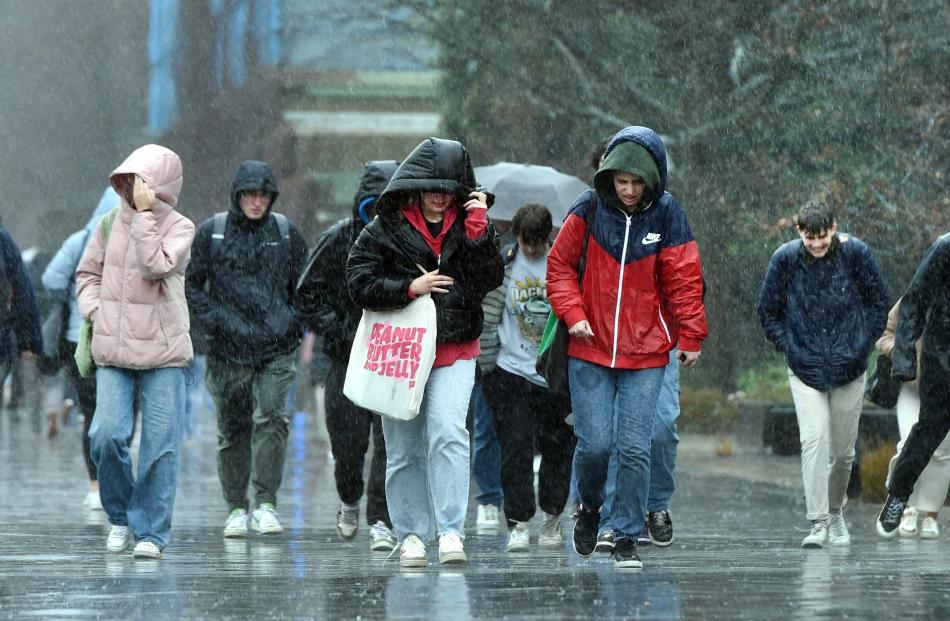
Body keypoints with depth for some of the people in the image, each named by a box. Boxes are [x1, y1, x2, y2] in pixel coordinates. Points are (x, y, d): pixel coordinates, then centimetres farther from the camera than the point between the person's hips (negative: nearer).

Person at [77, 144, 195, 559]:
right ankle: (120, 516, 13)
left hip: (162, 353, -3)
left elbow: (156, 266, -20)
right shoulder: (111, 223, 8)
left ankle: (151, 531, 7)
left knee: (160, 444, -2)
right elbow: (87, 273, 20)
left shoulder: (179, 227, -3)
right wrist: (94, 309, 3)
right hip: (113, 352, 3)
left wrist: (144, 214, -18)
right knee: (107, 435, -10)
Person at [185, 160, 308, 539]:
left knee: (272, 419, -16)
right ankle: (236, 509, 15)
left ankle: (265, 504, -13)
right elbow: (191, 284, 6)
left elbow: (302, 286, 15)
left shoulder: (286, 233, 7)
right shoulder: (210, 233, 2)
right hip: (228, 350, 0)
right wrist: (214, 320, -7)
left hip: (277, 349, 0)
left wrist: (294, 324, 1)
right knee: (232, 429, 6)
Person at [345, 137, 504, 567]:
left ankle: (451, 531, -19)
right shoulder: (387, 228, 0)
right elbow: (358, 282, -5)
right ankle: (410, 533, 17)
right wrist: (409, 287, -15)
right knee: (403, 448, 5)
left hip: (454, 353, 0)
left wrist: (479, 228, -12)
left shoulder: (467, 226, 6)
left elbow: (491, 279, -4)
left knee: (447, 433, -18)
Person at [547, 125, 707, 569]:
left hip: (646, 354, 0)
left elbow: (683, 280, 1)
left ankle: (627, 537, 6)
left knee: (635, 449, -5)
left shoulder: (666, 216, -3)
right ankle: (588, 507, 25)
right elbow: (560, 264, 5)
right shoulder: (588, 210, -3)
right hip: (590, 352, 0)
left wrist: (690, 336, -3)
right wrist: (572, 314, -7)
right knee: (594, 444, -5)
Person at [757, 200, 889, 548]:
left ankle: (835, 512, 33)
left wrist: (863, 345, 0)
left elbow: (880, 303, 5)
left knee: (843, 449, 9)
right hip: (805, 371, -1)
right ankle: (818, 523, -19)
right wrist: (788, 348, -1)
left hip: (849, 369, 1)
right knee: (814, 438, -18)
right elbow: (767, 311, 6)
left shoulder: (855, 254, -7)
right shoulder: (786, 259, -8)